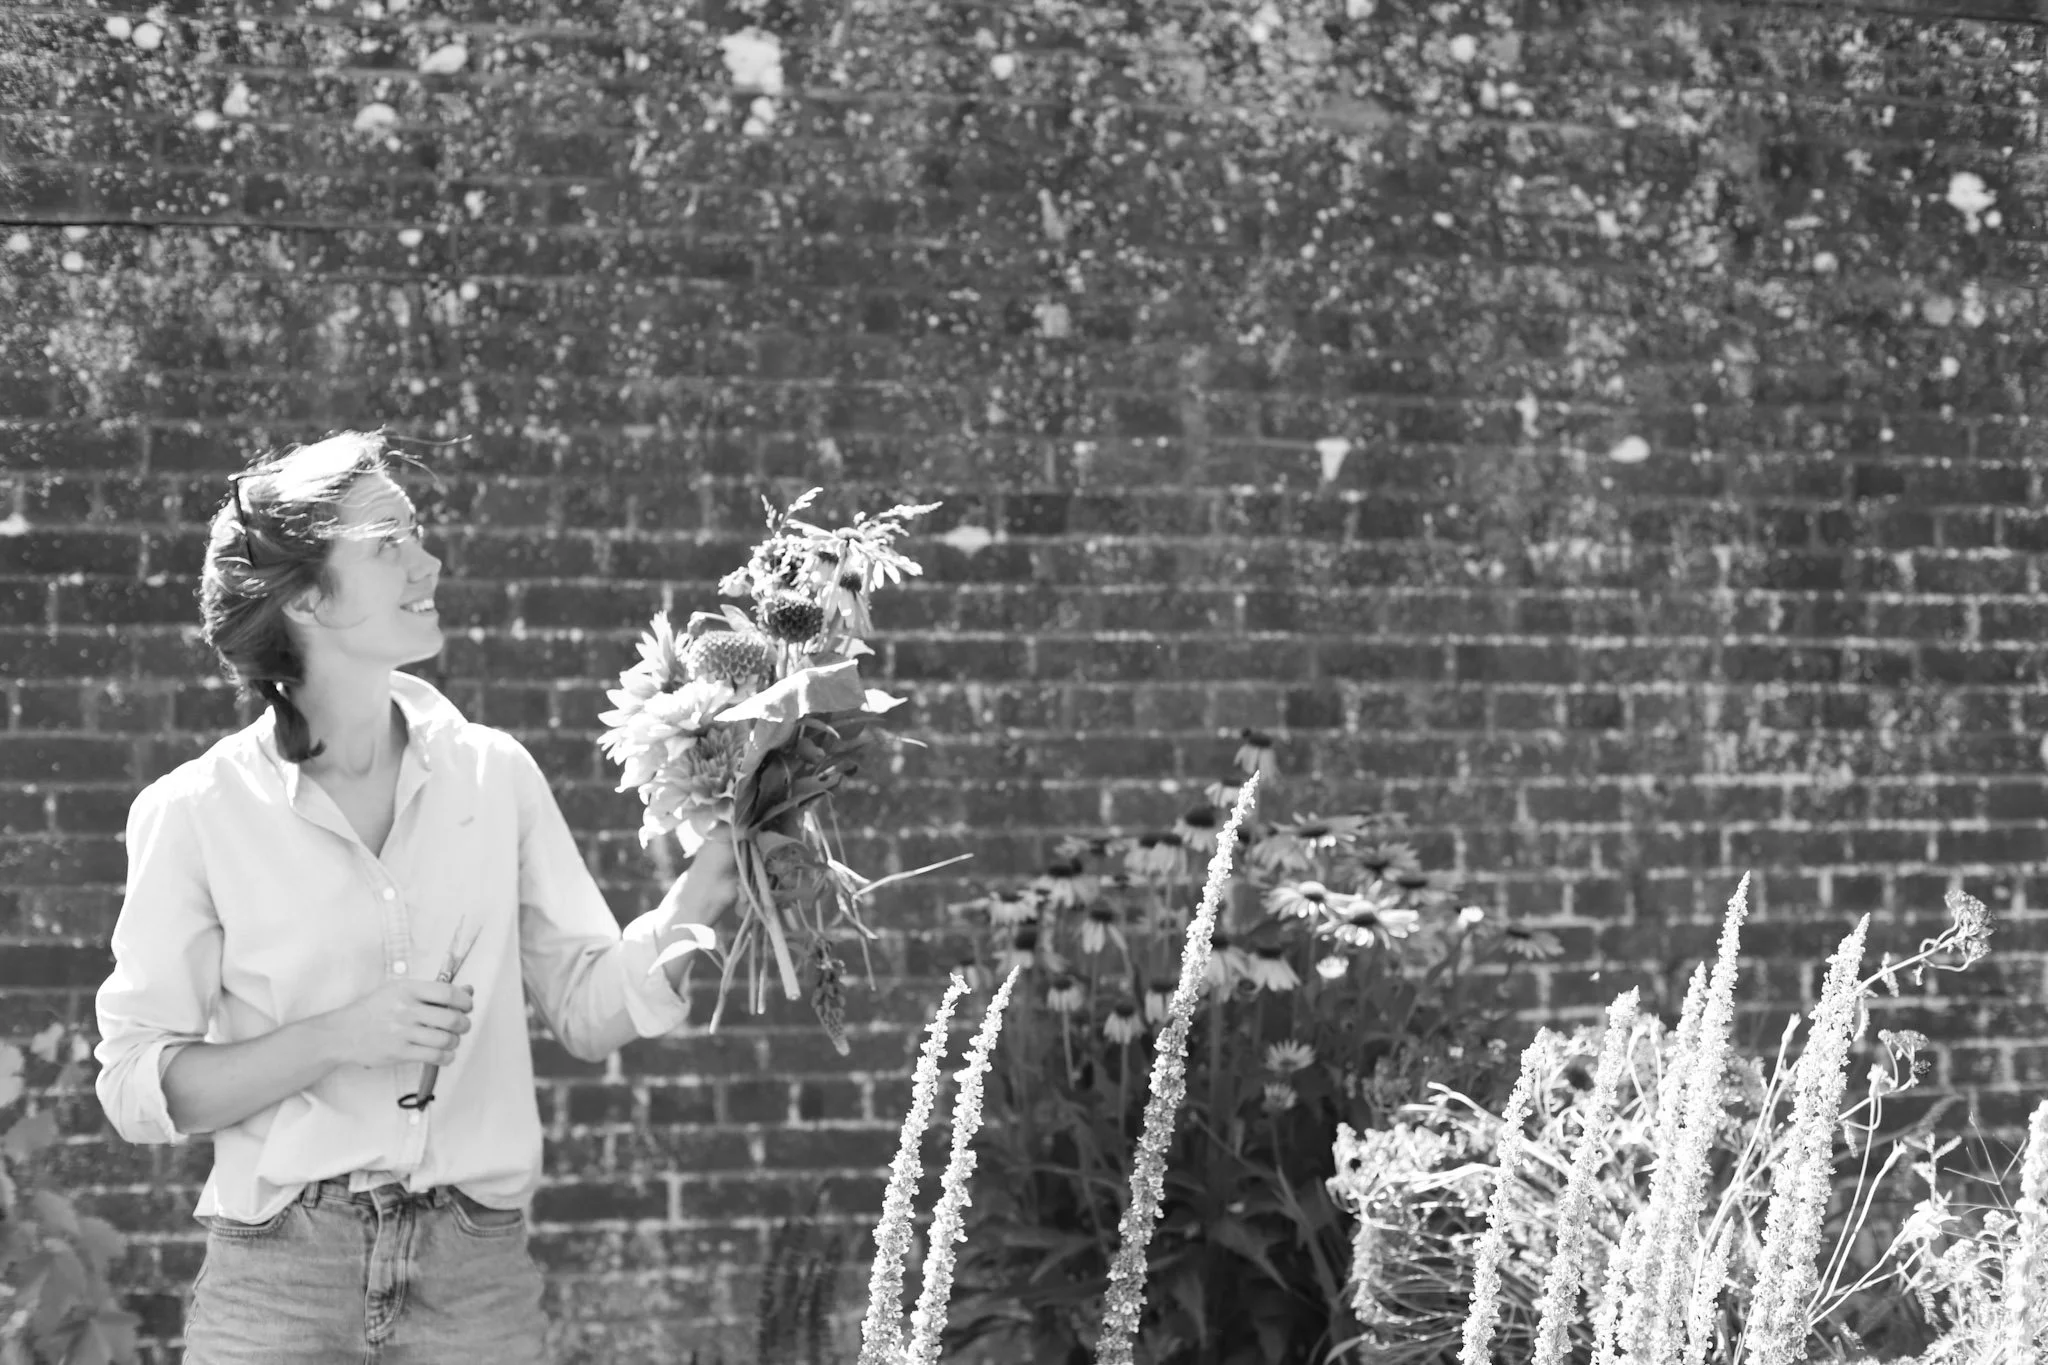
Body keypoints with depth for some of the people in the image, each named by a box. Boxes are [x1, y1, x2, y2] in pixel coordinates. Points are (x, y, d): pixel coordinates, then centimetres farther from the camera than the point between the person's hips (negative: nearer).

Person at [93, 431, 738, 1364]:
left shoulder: (491, 776, 5)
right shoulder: (194, 814, -4)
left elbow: (586, 1008, 9)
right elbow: (137, 1089, -4)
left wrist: (704, 893, -7)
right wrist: (338, 1038, -16)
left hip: (477, 1278, 2)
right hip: (280, 1278, -2)